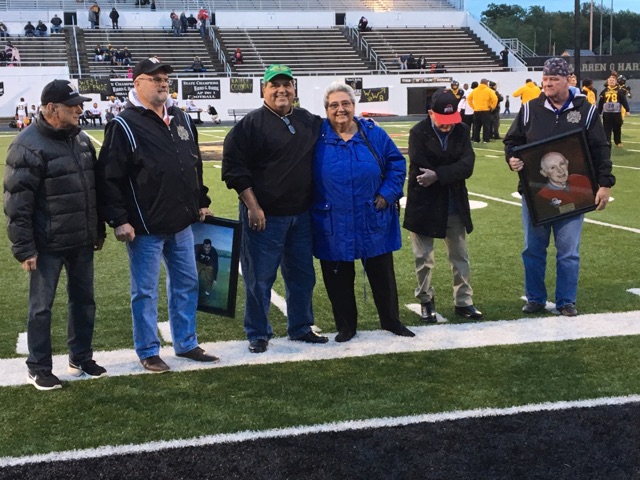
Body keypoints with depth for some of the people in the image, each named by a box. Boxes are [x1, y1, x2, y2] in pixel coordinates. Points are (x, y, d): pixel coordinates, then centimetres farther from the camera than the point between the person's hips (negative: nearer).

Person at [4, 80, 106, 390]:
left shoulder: (81, 139, 8)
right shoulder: (28, 145, -15)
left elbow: (95, 186, 17)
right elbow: (17, 202, -16)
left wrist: (99, 230, 18)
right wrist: (24, 248, -17)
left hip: (82, 241, 7)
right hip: (48, 245, -7)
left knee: (83, 301, 15)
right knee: (41, 307, 5)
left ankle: (81, 359, 30)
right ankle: (39, 369, 18)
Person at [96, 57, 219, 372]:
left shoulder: (182, 120, 11)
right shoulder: (124, 125, -11)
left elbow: (196, 165, 21)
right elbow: (109, 177, -14)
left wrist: (201, 202, 19)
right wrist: (118, 221, -17)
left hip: (182, 225, 7)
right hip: (145, 228, -7)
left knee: (186, 284, 14)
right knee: (145, 292, 4)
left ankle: (186, 344, 28)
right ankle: (148, 352, 18)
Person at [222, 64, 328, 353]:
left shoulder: (309, 121, 10)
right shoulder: (251, 124, -8)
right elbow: (233, 166, -11)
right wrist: (252, 207, -15)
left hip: (301, 215, 6)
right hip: (264, 216, -6)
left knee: (302, 275, 14)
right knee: (259, 277, 2)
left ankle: (301, 327, 29)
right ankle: (258, 334, 15)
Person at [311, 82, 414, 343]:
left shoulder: (373, 134, 0)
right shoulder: (317, 137, -5)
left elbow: (397, 163, 7)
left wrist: (387, 193, -3)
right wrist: (314, 204, -1)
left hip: (373, 221, 1)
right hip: (333, 225, -1)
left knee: (382, 272, 11)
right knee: (339, 278, 7)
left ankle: (391, 320, 28)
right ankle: (345, 326, 23)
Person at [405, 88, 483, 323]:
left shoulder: (462, 131, -1)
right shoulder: (418, 133, -10)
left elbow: (467, 166, -14)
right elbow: (422, 170, -21)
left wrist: (438, 175, -25)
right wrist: (451, 173, -14)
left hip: (454, 205, 3)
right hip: (424, 205, -3)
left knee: (460, 256, 11)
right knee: (424, 258, 7)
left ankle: (463, 301, 23)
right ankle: (426, 301, 23)